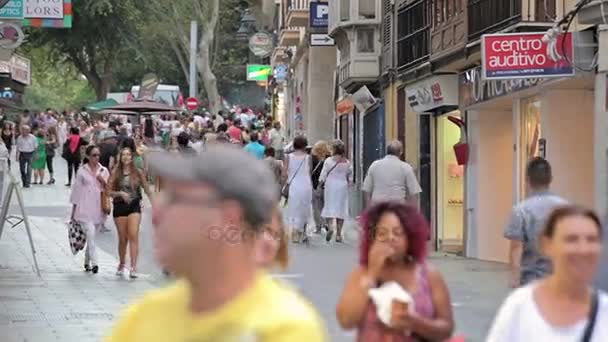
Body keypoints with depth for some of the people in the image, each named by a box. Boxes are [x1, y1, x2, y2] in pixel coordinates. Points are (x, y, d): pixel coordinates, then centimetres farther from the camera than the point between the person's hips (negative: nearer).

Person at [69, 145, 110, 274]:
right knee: (90, 234, -16)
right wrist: (73, 211, 5)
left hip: (98, 208, 3)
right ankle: (94, 263, -20)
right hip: (85, 208, -3)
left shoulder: (104, 171, 9)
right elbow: (76, 190, 4)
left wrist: (103, 181, -11)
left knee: (91, 236, 10)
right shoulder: (82, 171, 1)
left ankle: (87, 262, 23)